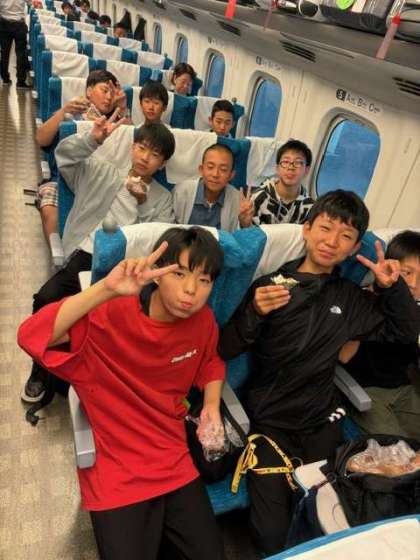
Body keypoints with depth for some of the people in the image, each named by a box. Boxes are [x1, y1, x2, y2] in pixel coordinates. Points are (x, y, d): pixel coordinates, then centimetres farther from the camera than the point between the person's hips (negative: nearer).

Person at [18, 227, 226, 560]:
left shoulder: (203, 319, -8)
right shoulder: (112, 314, -22)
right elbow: (30, 336, -35)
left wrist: (212, 405, -4)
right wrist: (106, 289, -44)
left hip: (177, 465, 4)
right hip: (115, 477, -4)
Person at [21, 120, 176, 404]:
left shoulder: (163, 199, 16)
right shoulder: (101, 171, 17)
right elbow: (64, 154, 5)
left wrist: (144, 205, -9)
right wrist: (93, 139, -12)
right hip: (87, 257, 1)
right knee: (46, 299, -23)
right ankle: (42, 368, 1)